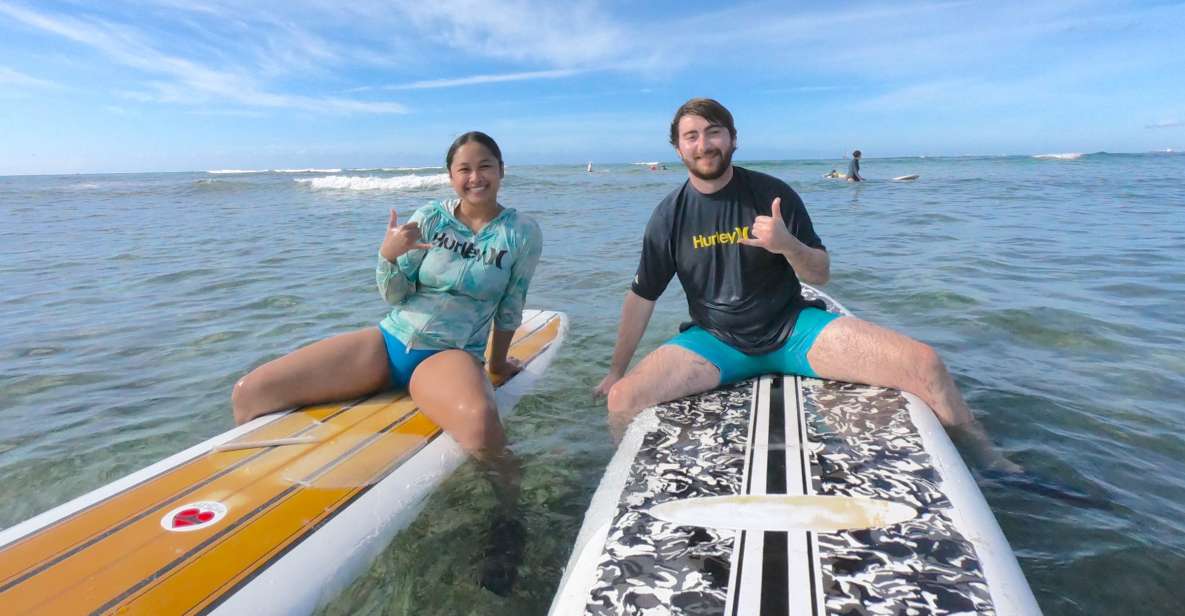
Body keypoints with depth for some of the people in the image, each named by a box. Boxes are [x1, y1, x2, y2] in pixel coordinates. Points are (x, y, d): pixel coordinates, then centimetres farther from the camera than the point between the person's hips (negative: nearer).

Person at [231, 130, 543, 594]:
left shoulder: (522, 233, -1)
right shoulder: (430, 217, 5)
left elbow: (509, 309, 7)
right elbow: (395, 296, 3)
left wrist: (497, 362, 15)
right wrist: (388, 255, -16)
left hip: (450, 355, -4)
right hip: (389, 341, 4)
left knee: (479, 425, -42)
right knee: (248, 395, -8)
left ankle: (507, 529, -14)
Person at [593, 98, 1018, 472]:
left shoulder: (773, 195, -4)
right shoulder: (669, 216, -2)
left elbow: (820, 275, -1)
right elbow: (641, 297, 4)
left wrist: (787, 244, -23)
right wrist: (616, 370, 8)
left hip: (792, 328, 0)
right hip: (717, 342, 0)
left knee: (924, 364, -15)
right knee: (622, 400, -25)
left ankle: (987, 456, 11)